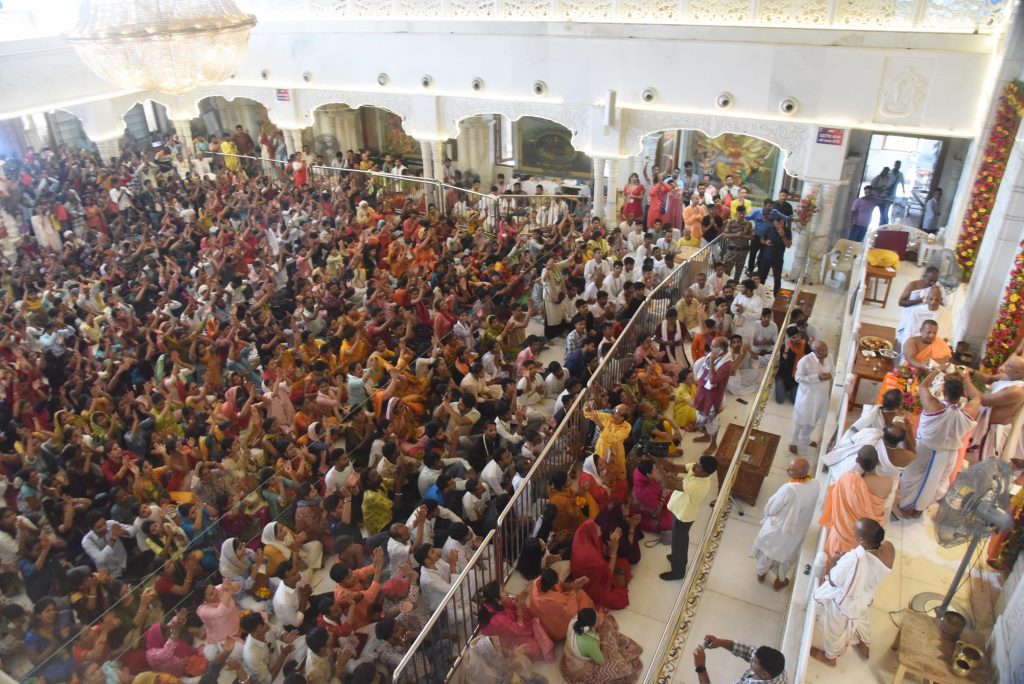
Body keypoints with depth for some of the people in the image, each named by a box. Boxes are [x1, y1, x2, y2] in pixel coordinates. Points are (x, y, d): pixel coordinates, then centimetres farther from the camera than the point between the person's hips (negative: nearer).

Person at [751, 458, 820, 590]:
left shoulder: (788, 489, -39)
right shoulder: (816, 485, -22)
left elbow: (769, 509, -24)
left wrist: (768, 504, -3)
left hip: (777, 528, -4)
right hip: (797, 530, 4)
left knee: (767, 550, 26)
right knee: (787, 554, 30)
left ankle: (761, 573, 51)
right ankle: (780, 581, 49)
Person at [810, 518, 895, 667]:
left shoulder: (854, 560, -46)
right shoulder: (889, 548, -27)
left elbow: (833, 581, -25)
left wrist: (835, 564, -9)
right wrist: (844, 558, -5)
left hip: (843, 603, -5)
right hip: (863, 597, 5)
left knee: (834, 628, 26)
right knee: (860, 619, 38)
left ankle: (830, 656, 53)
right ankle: (864, 648, 64)